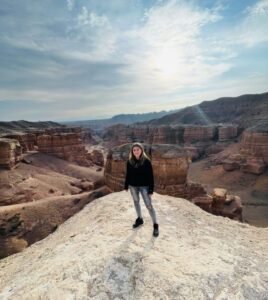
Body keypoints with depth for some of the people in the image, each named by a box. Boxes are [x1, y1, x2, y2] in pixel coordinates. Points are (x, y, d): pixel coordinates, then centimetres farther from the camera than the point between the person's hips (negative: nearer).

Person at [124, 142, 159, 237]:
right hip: (133, 186, 4)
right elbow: (127, 174, 6)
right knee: (136, 202, 19)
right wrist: (126, 186, 9)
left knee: (149, 205, -3)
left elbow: (150, 176, -13)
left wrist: (151, 190, -14)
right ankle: (139, 219, 42)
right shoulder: (129, 161, -4)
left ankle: (155, 225, 15)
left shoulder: (146, 161, -15)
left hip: (144, 186, -4)